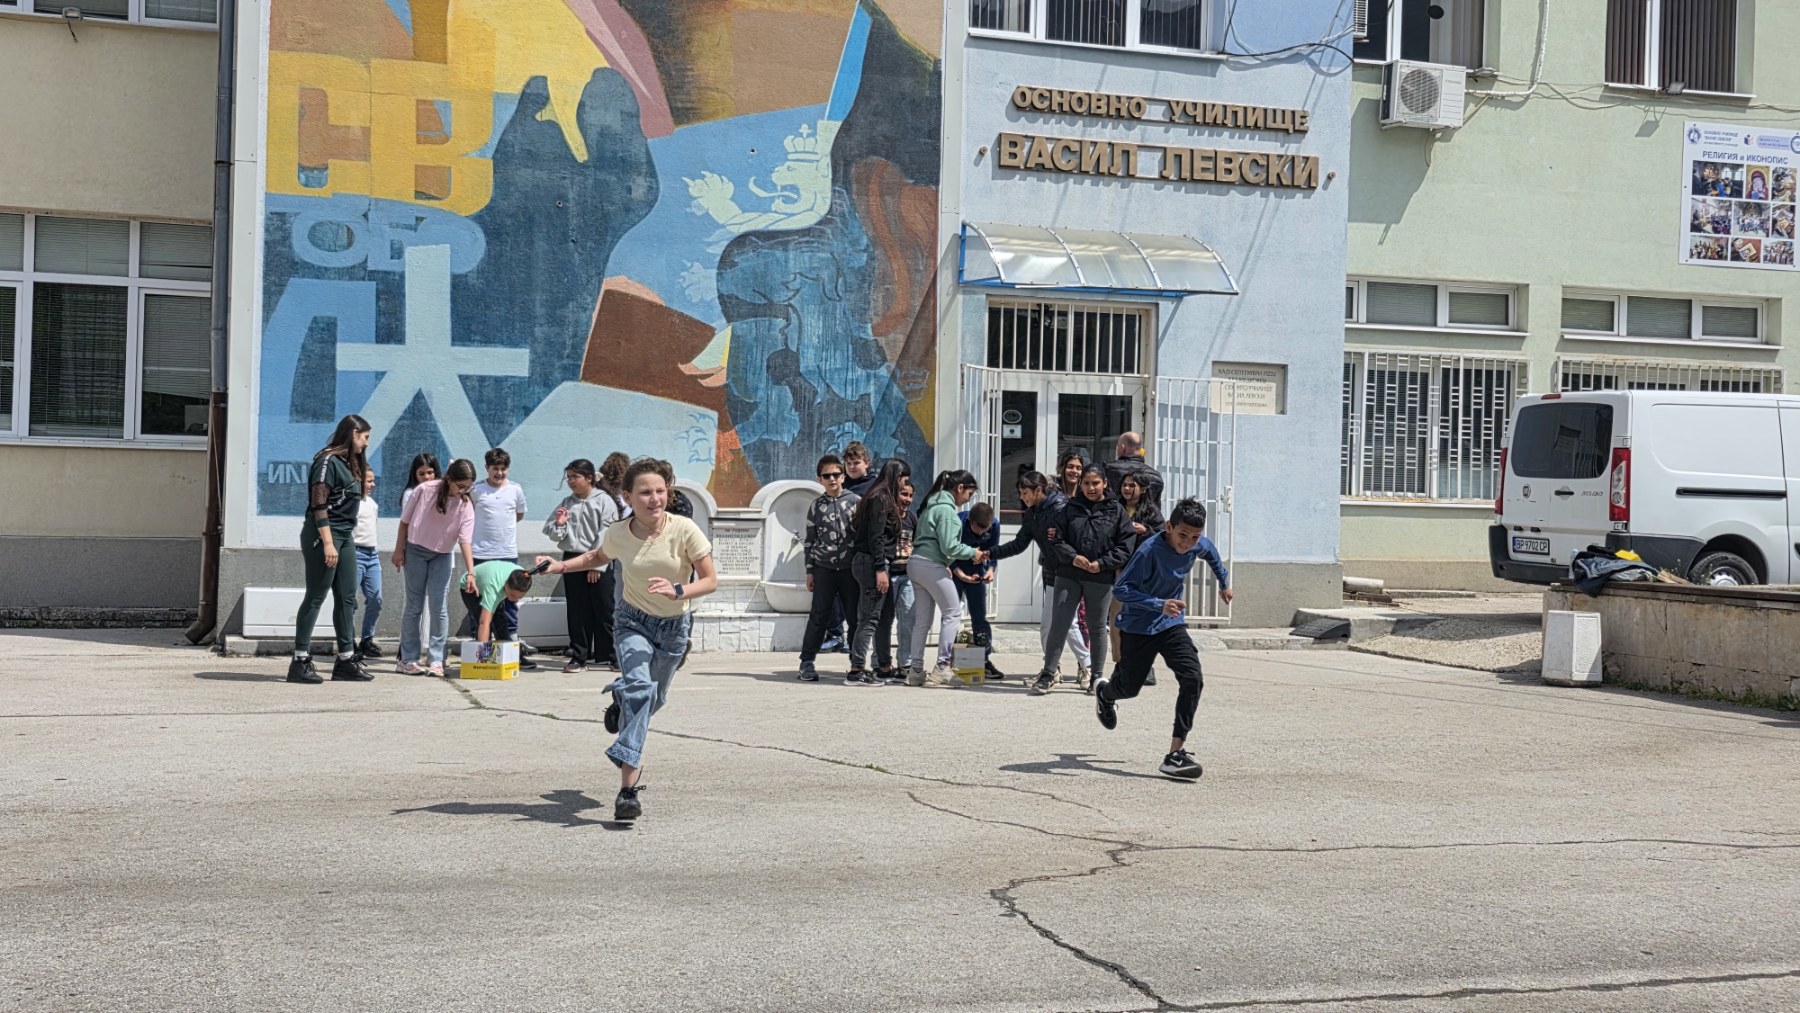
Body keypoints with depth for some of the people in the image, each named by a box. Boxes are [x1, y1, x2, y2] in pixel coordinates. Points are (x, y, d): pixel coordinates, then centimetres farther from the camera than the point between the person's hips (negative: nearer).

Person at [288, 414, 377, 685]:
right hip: (324, 534, -9)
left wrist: (340, 541, 12)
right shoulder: (328, 461, -11)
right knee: (315, 597, -6)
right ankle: (300, 662, -2)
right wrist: (327, 543, -21)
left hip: (344, 537, 9)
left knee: (347, 599, 9)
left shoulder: (349, 463, 16)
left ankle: (346, 660, 15)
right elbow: (318, 504, -17)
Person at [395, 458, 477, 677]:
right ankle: (409, 659, 9)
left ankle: (435, 659, 2)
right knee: (415, 607, 1)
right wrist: (399, 550, -4)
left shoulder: (466, 506, -13)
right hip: (415, 551, -2)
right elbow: (405, 521, -5)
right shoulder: (424, 491, -17)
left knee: (439, 608, -5)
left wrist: (470, 572, -27)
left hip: (442, 556, 2)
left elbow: (465, 540, -18)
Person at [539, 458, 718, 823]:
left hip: (674, 627, 1)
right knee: (639, 686, -26)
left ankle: (620, 702, 57)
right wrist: (561, 565, 0)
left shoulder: (685, 530, -19)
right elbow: (599, 557, 13)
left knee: (653, 699, 16)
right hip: (634, 622, -1)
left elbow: (711, 580, -14)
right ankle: (627, 790, -31)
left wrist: (677, 591, -32)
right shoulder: (617, 534, -11)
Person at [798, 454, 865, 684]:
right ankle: (807, 662, 9)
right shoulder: (816, 506, 8)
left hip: (850, 568, 0)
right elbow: (810, 540, 11)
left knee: (855, 615, 0)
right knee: (819, 616, 1)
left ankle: (857, 664, 8)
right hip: (824, 568, 0)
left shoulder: (856, 502, 5)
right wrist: (809, 571, 5)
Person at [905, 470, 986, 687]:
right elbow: (949, 546, -16)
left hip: (916, 563, 10)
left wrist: (946, 565, 17)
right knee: (953, 613, -2)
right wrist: (973, 552, -3)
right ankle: (941, 667, -6)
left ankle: (916, 670, 10)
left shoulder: (933, 504, 19)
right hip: (931, 565, -10)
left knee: (922, 620, 10)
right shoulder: (946, 508, -11)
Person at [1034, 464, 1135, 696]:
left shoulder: (1116, 510, 0)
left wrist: (1102, 563, -12)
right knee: (1058, 625, -2)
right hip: (1068, 575, 1)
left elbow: (1126, 544, -3)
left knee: (1097, 628, 9)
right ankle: (1048, 674, 4)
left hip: (1101, 579, -1)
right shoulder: (1070, 508, 5)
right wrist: (1072, 557, -13)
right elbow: (1057, 538, 4)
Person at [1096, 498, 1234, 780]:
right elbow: (1121, 589, -30)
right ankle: (1104, 692, 51)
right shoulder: (1150, 550, -29)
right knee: (1130, 687, 12)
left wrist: (1224, 583, 29)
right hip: (1137, 627, -4)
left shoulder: (1199, 545, -9)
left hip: (1172, 625, 4)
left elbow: (1212, 554, 17)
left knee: (1193, 680, -17)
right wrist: (1160, 605, -40)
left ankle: (1176, 752, -15)